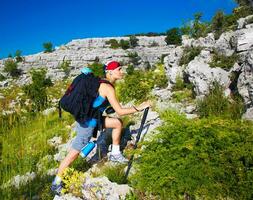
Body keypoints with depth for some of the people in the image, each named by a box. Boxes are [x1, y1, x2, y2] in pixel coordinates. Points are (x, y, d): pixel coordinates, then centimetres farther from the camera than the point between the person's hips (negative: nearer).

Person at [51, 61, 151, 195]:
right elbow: (120, 111, -20)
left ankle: (115, 154, 23)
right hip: (88, 122, -9)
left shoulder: (101, 82, 7)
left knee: (118, 123, 13)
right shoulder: (108, 87, -19)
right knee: (74, 153, 2)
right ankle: (56, 183, 18)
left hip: (90, 118, 9)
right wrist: (139, 108, -13)